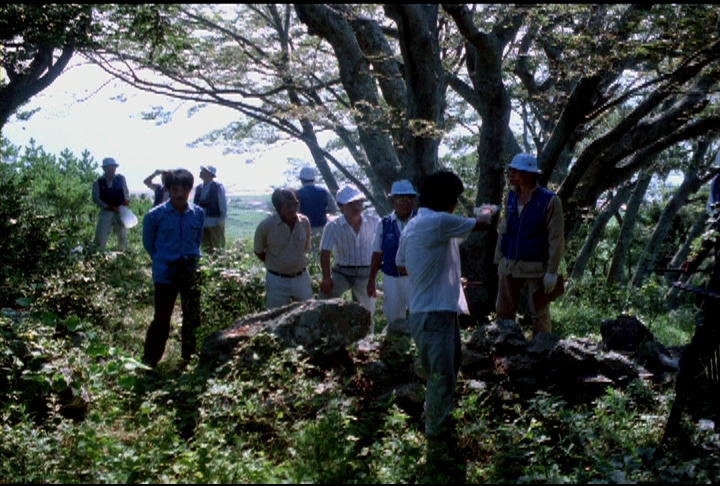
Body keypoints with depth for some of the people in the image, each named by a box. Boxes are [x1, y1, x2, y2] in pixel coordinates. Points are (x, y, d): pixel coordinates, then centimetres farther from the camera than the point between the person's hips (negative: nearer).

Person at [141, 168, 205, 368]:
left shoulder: (198, 214, -2)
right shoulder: (155, 215, -11)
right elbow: (148, 242, 3)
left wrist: (191, 258, 10)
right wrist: (162, 260, 6)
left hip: (190, 272, 3)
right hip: (165, 274, -3)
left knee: (193, 318, 9)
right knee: (161, 319, 1)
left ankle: (189, 356, 25)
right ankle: (149, 360, 14)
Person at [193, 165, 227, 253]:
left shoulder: (218, 187, -6)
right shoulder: (198, 188, 8)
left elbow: (223, 205, -5)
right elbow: (195, 205, 14)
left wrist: (221, 220, -9)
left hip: (215, 223, -5)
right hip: (201, 222, 5)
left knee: (217, 248, -3)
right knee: (206, 248, 9)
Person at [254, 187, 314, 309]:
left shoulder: (304, 222, -6)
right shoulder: (266, 226, -16)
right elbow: (258, 251, -1)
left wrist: (294, 263, 8)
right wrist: (275, 265, 4)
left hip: (301, 277, 3)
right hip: (277, 280, -3)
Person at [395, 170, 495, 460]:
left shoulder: (413, 225, 13)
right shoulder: (438, 221, -17)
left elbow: (401, 266, 22)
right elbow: (482, 225, -7)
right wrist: (487, 212, 17)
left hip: (433, 311, 10)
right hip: (435, 314, -10)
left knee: (442, 375, 21)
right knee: (441, 378, -8)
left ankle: (438, 428, 35)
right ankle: (437, 445, -5)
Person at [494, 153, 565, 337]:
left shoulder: (549, 201, -10)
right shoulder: (512, 196, 8)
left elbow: (556, 239, -11)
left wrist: (552, 271, -15)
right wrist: (499, 260, 11)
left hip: (536, 267, -6)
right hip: (510, 265, 6)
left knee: (539, 315, 3)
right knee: (503, 310, 9)